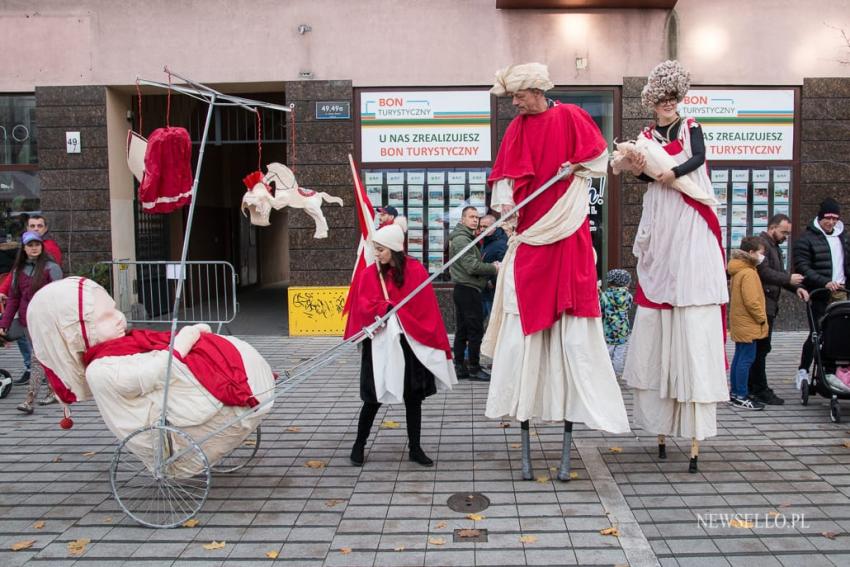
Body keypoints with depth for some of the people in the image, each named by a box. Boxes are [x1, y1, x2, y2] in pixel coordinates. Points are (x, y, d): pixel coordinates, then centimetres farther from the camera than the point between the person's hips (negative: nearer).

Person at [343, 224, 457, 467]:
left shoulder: (416, 271, -5)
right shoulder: (368, 275, -2)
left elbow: (426, 309, -5)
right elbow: (364, 308, -9)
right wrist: (390, 308, -18)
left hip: (411, 344, 1)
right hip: (380, 345, 0)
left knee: (413, 397, 10)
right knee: (374, 398, 5)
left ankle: (415, 448, 23)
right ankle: (359, 444, 24)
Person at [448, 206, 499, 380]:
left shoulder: (463, 238, 20)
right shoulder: (462, 239, -13)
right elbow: (472, 266, -20)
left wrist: (486, 278, 6)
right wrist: (494, 268, -9)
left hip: (462, 289, 10)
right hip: (469, 289, -10)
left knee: (461, 331, 11)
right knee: (476, 331, -4)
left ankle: (459, 367, 15)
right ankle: (474, 368, 1)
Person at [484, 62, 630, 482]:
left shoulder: (570, 117, 2)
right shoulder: (517, 128, 9)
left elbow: (599, 155, 12)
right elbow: (506, 173, 1)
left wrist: (573, 169, -3)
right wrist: (505, 203, -17)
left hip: (567, 236, -2)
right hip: (530, 236, 3)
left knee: (572, 335, -2)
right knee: (523, 331, 0)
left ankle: (567, 451, 7)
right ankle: (526, 451, 11)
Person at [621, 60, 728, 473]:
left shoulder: (690, 128, 10)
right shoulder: (646, 137, 16)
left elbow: (699, 157, -9)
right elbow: (645, 174, 1)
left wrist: (672, 173, -26)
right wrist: (639, 170, -20)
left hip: (691, 229, -3)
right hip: (660, 231, 3)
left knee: (693, 329, -8)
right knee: (655, 327, 1)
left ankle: (695, 439, -8)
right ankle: (661, 428, 10)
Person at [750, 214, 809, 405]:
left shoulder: (775, 247, 22)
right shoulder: (761, 243, -12)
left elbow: (779, 273, 23)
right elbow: (764, 272, -22)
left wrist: (796, 287, 7)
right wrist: (789, 279, -16)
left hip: (769, 305, 11)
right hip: (761, 305, -11)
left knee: (760, 348, 13)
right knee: (760, 348, -6)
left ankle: (754, 388, 20)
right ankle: (760, 390, -2)